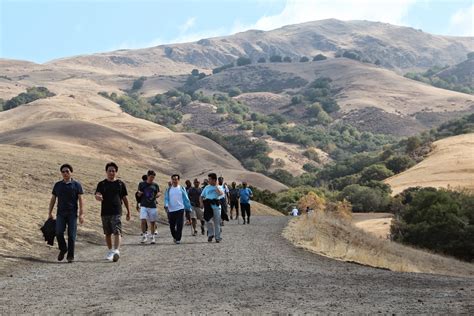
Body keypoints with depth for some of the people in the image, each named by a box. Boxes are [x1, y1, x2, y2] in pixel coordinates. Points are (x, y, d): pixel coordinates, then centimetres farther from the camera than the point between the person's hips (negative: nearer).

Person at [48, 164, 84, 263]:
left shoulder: (76, 185, 3)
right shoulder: (57, 185, 11)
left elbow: (80, 200, 0)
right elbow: (53, 199, 15)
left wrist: (81, 214, -8)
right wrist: (50, 213, 10)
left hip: (72, 214, -2)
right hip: (60, 213, 2)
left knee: (71, 235, -3)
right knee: (59, 232, -10)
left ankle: (70, 256, 6)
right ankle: (63, 249, 15)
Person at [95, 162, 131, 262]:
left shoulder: (120, 183, 6)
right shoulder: (102, 184, 7)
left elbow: (124, 198, 11)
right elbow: (97, 195, -7)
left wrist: (128, 211, 11)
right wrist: (98, 197, -33)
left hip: (116, 212, -2)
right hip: (105, 212, 2)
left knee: (117, 232, -15)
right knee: (107, 233, 11)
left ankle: (116, 251, -25)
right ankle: (110, 251, 25)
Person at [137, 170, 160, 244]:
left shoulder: (155, 185, 7)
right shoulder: (141, 184, 5)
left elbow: (158, 193, 12)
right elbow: (139, 195, 11)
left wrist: (157, 195, -11)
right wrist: (139, 193, -13)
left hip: (153, 206, 1)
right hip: (144, 206, -1)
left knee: (152, 222, 5)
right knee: (143, 220, -15)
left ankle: (152, 237, 17)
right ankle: (144, 236, 0)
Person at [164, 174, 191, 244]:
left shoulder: (181, 189, 6)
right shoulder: (169, 190, 10)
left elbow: (186, 199, 7)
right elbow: (166, 198, 3)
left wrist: (188, 208, 5)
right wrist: (166, 205, -16)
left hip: (180, 209, -2)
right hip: (171, 210, 2)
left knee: (179, 225, -11)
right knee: (172, 226, 8)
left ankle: (178, 239, -6)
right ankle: (175, 237, 31)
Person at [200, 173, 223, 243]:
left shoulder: (219, 187, 4)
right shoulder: (207, 187, 13)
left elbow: (220, 193, -18)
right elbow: (201, 196, 16)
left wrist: (216, 186, -10)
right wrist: (201, 203, -2)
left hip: (216, 206, -2)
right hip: (208, 206, 2)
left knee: (217, 222, 4)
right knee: (207, 220, -14)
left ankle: (217, 237, 14)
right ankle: (210, 234, 6)